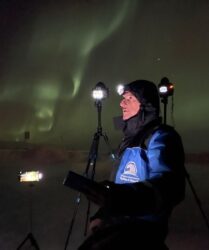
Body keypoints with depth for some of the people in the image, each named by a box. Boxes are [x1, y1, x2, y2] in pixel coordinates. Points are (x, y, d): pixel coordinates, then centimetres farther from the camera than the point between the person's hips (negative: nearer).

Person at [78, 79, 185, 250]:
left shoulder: (159, 137, -9)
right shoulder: (131, 138, 18)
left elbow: (167, 188, -26)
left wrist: (121, 195, -41)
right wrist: (102, 214, 11)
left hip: (143, 224, -8)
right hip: (118, 220, 8)